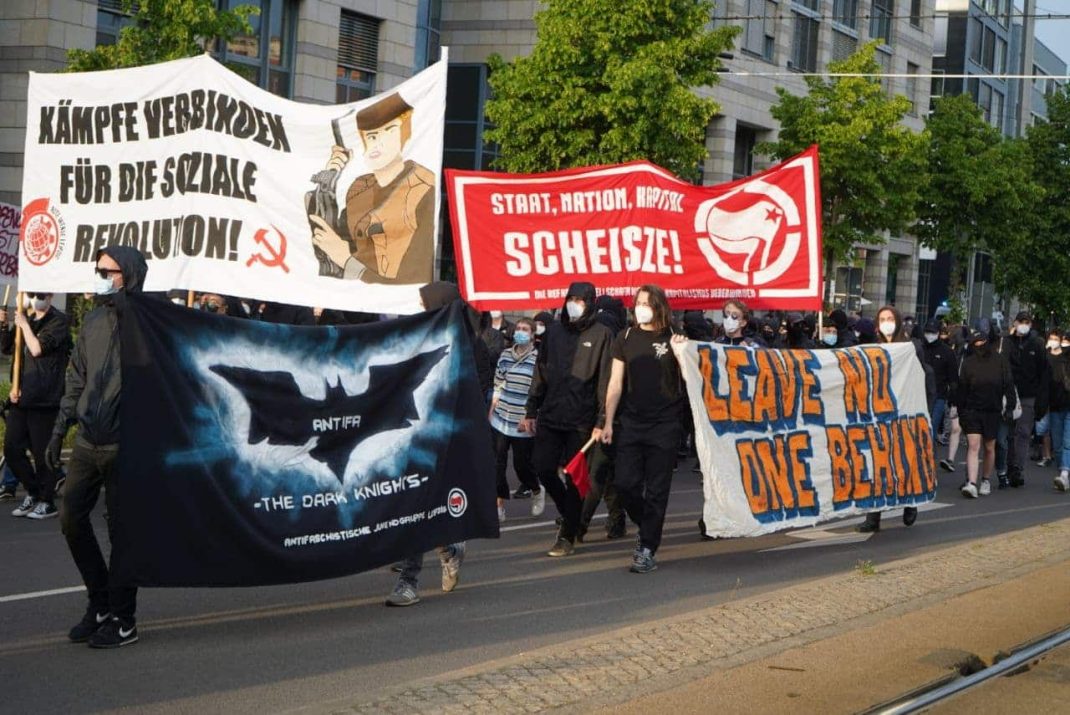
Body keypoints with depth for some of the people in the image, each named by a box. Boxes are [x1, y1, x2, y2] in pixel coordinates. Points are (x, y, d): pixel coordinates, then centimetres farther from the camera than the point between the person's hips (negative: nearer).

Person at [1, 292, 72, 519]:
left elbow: (38, 349, -16)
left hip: (44, 398, -7)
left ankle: (47, 502, 9)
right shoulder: (28, 320, 16)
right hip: (21, 396, 7)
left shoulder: (59, 321, -6)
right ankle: (33, 493, 23)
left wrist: (24, 324, -8)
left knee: (42, 452, -3)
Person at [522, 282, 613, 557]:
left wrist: (601, 421, -11)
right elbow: (540, 374, 14)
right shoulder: (553, 331, 10)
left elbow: (604, 381, -6)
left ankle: (568, 536, 11)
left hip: (581, 420, -4)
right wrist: (531, 411, 11)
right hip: (550, 416, 4)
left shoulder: (601, 335, -3)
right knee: (544, 469, 1)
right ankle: (569, 514, 27)